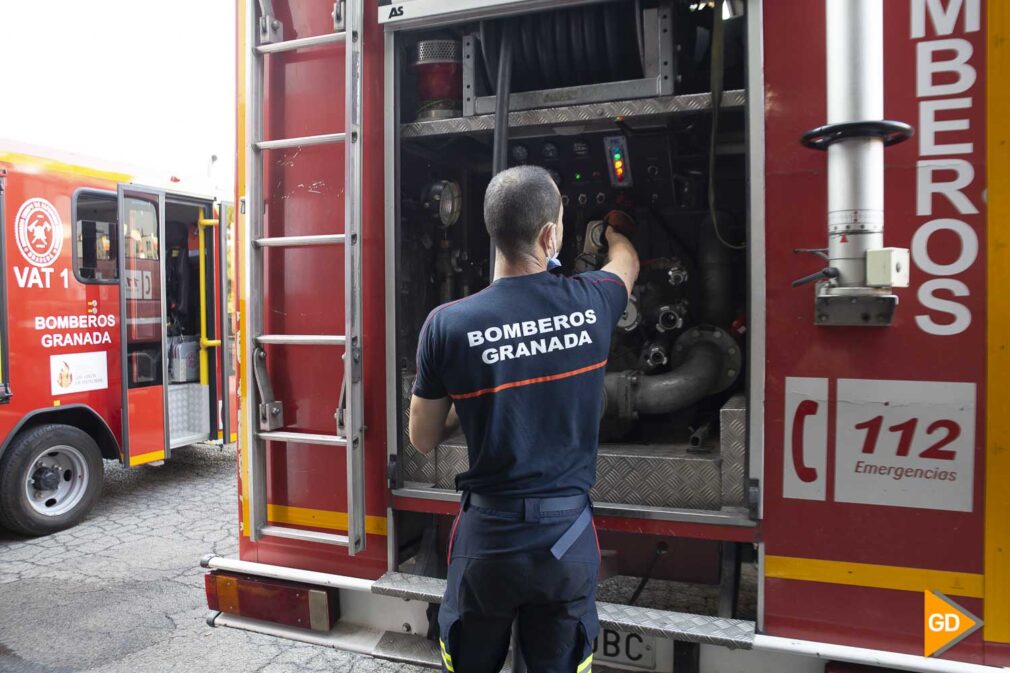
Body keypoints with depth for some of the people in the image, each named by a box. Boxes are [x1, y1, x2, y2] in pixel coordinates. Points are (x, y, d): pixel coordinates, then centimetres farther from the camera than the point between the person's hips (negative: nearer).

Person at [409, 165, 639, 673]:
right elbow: (627, 261, 19)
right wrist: (610, 229, 40)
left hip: (488, 536, 0)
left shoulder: (447, 324, -12)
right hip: (568, 536, 1)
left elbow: (423, 439, 0)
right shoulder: (590, 304, -8)